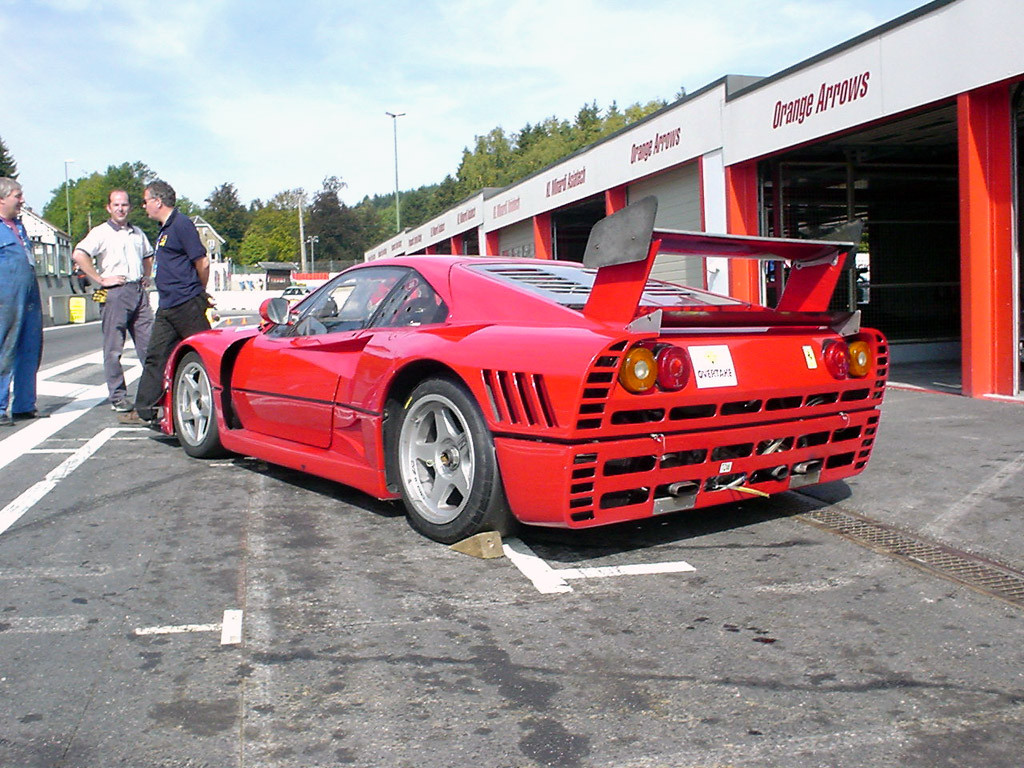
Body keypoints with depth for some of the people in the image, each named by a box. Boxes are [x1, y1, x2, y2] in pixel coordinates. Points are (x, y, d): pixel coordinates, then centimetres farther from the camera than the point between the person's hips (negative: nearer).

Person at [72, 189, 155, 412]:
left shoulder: (138, 233, 18)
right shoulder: (101, 232, -1)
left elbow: (148, 256, 36)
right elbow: (79, 255, -15)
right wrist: (100, 279, -15)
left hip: (139, 291, 5)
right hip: (115, 293, -5)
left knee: (149, 344, 4)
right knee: (114, 349, -1)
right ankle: (118, 397, 3)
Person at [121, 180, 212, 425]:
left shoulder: (181, 224, -9)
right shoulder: (165, 229, 20)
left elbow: (202, 261, -12)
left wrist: (200, 293, 1)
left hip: (187, 304, -9)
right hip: (167, 306, 9)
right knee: (156, 356, 9)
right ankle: (144, 411, 13)